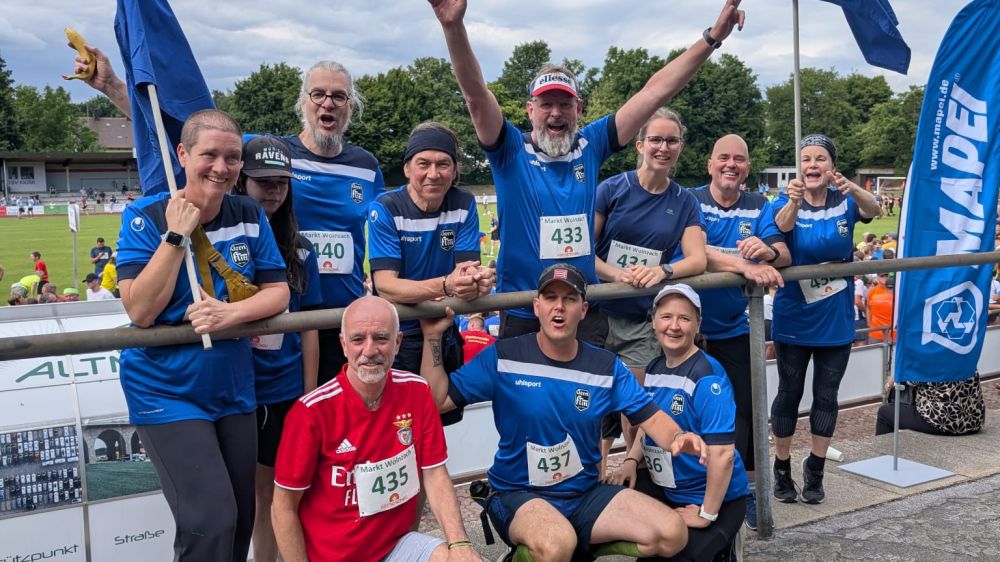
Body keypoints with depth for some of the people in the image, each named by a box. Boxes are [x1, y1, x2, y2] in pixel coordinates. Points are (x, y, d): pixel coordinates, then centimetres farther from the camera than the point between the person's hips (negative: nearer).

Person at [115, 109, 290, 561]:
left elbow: (278, 292, -1)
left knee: (241, 520, 12)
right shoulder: (146, 216, -11)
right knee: (211, 523, -13)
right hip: (167, 392, -5)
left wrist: (231, 312, -21)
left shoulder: (250, 216, 1)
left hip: (233, 389, 5)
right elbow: (140, 311, -20)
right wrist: (176, 234, -23)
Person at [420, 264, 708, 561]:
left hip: (586, 495, 5)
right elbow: (438, 401, -8)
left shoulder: (606, 365, 1)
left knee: (672, 533, -12)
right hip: (519, 495, -4)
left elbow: (651, 417, 1)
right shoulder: (503, 356, -8)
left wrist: (678, 438, -21)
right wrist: (433, 337, -17)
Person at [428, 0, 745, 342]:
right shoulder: (511, 150, -4)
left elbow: (654, 93, 1)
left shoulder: (590, 145, 2)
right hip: (522, 315, -2)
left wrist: (713, 37, -2)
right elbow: (476, 95, -19)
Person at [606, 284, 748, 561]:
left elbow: (722, 454, -26)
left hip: (715, 498, -8)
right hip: (663, 487, 8)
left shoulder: (708, 376, -22)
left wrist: (707, 514, -20)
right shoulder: (653, 368, 3)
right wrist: (631, 461, 0)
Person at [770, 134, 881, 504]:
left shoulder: (845, 201, -5)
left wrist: (853, 189, -49)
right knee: (789, 393, 8)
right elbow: (783, 225, -31)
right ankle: (782, 469, 21)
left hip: (836, 320, 2)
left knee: (826, 396, 10)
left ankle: (815, 472, 24)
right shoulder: (788, 202, -9)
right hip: (794, 319, -1)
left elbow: (873, 211, -26)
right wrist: (793, 200, -55)